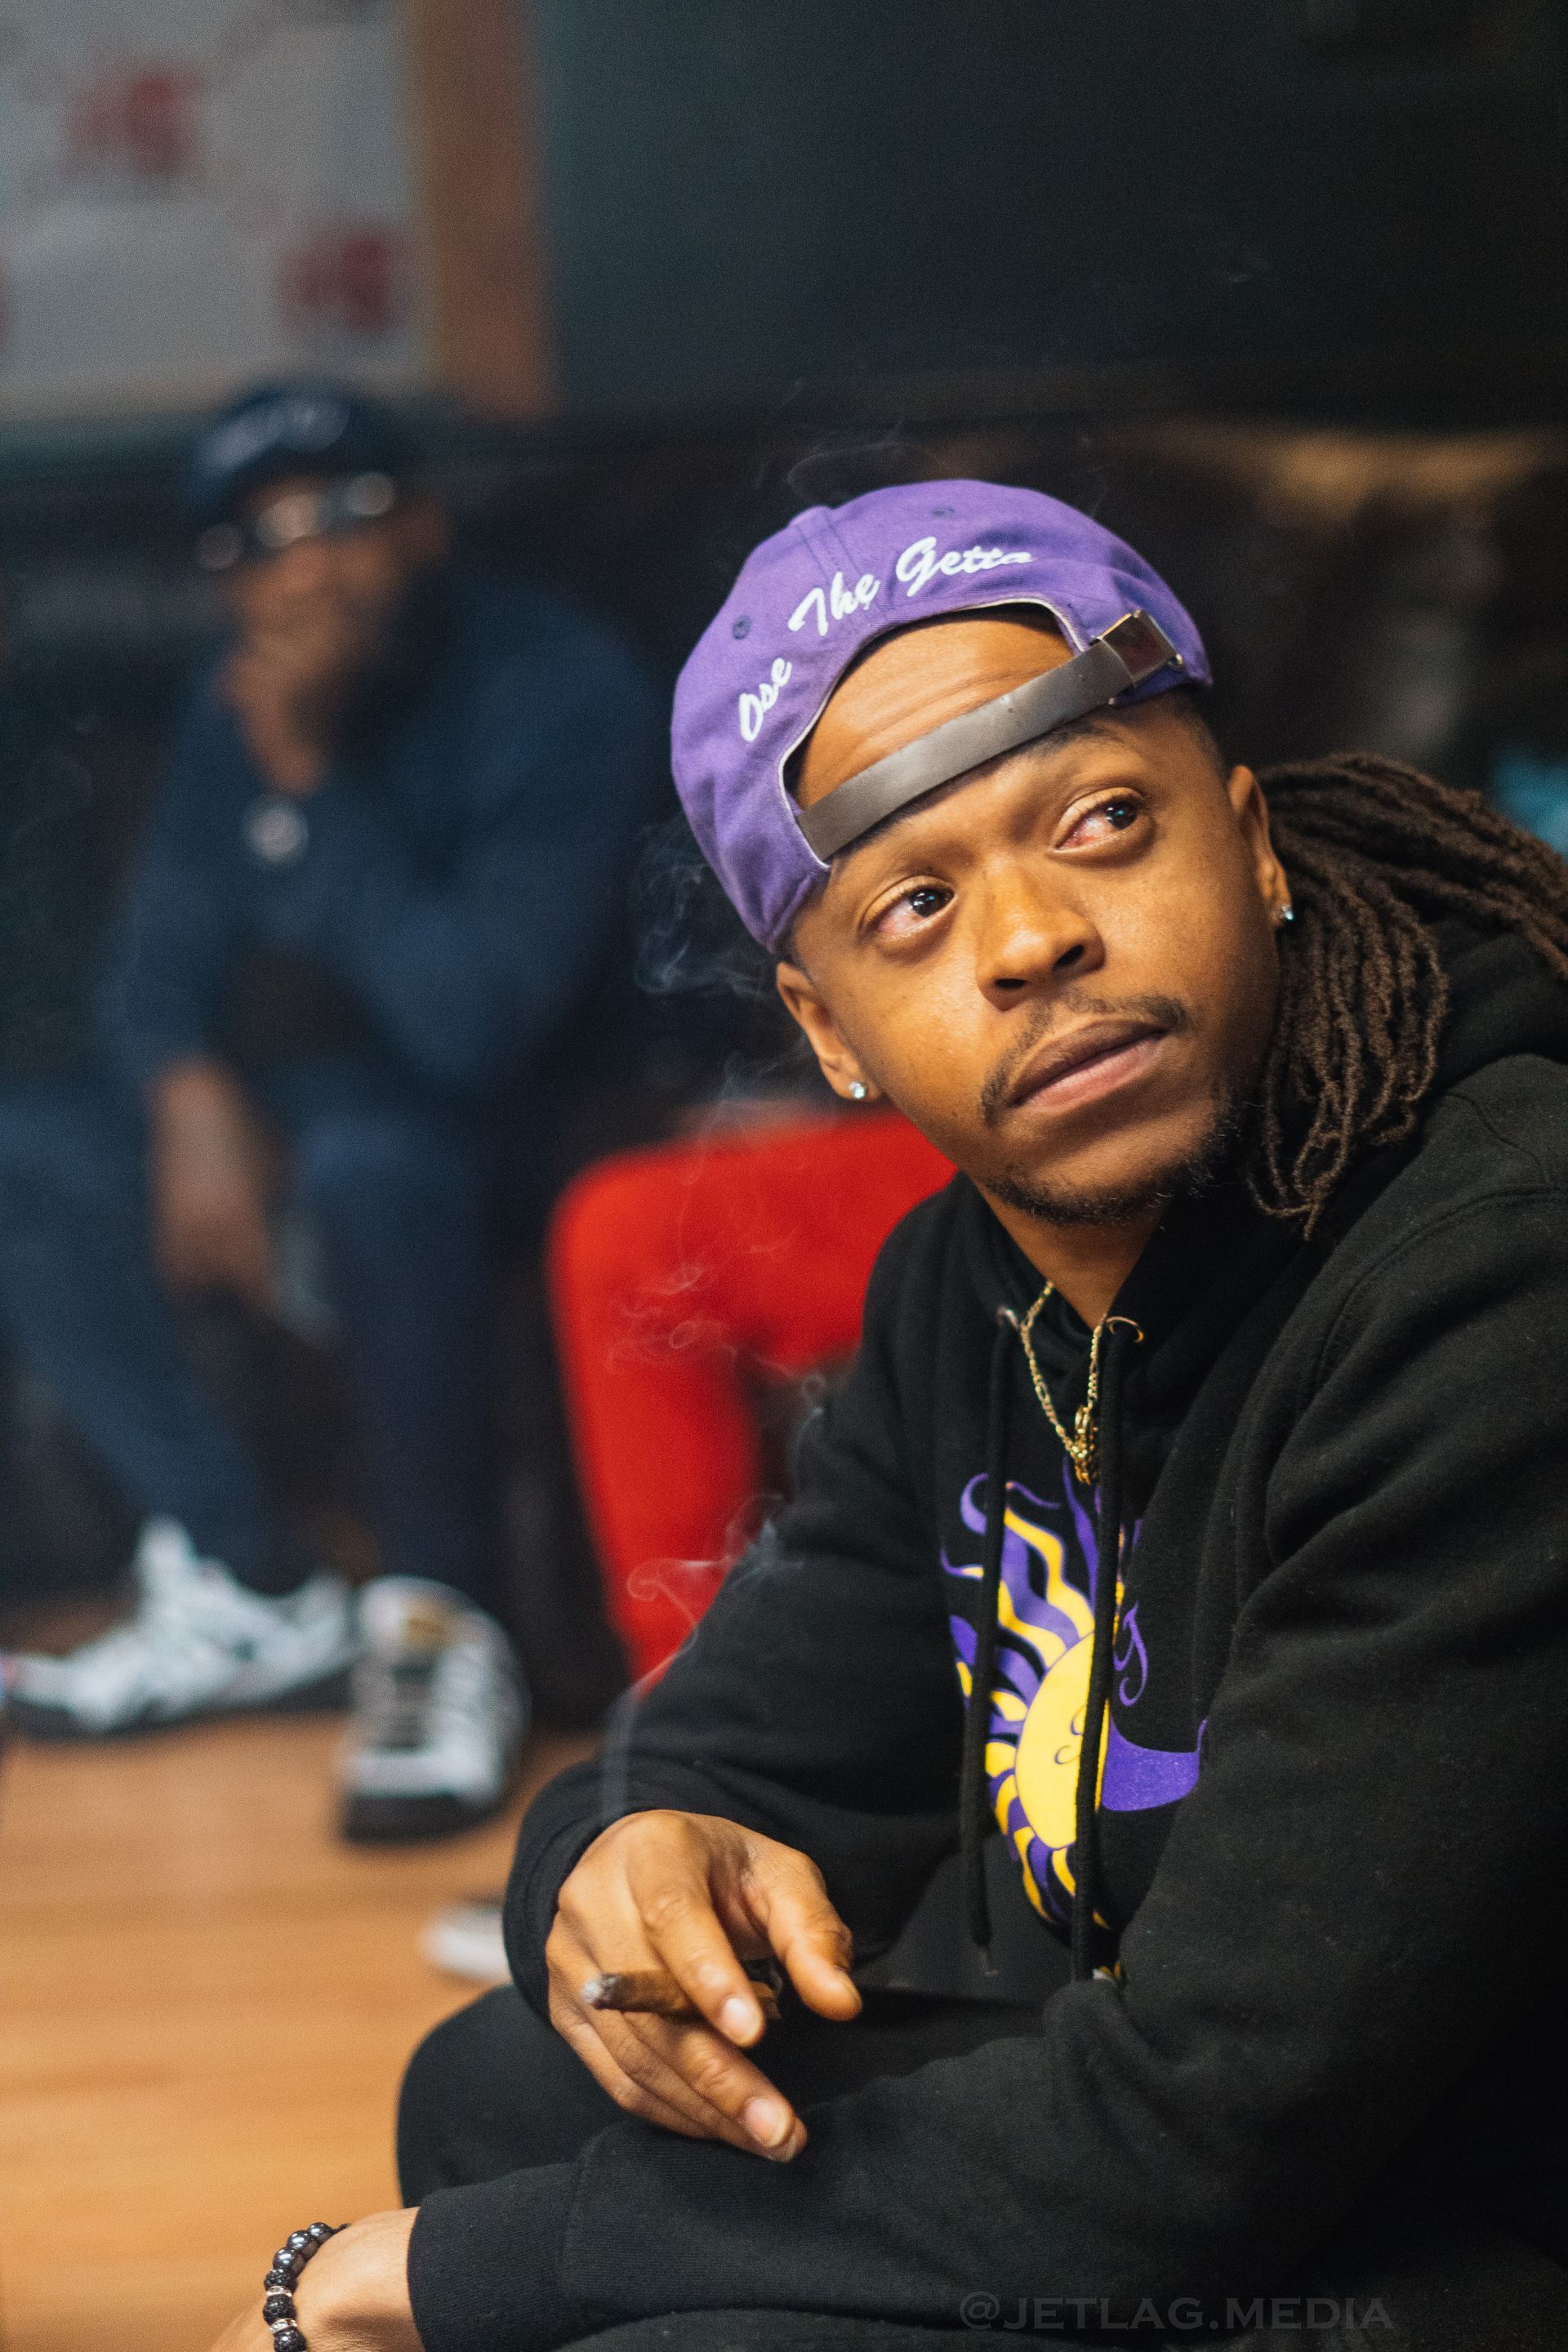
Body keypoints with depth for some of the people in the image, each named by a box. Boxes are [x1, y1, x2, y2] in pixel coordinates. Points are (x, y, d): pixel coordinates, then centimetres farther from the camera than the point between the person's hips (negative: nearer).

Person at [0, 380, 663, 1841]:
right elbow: (162, 955, 8)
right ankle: (251, 1593, -11)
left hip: (506, 1126, -7)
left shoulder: (563, 694, -18)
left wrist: (311, 781, -28)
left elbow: (469, 1021, -27)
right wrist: (195, 1100, -14)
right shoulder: (241, 704, 3)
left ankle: (441, 1635, -25)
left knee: (366, 1157, -39)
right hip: (282, 1100, 7)